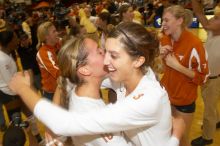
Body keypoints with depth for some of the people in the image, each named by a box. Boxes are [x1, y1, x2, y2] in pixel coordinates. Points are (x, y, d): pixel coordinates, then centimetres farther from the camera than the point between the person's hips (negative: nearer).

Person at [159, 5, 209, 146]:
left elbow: (203, 77, -18)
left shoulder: (194, 43, -21)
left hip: (184, 100, -5)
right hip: (165, 95, 5)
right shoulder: (164, 40, -3)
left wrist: (177, 65, -25)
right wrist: (161, 55, -10)